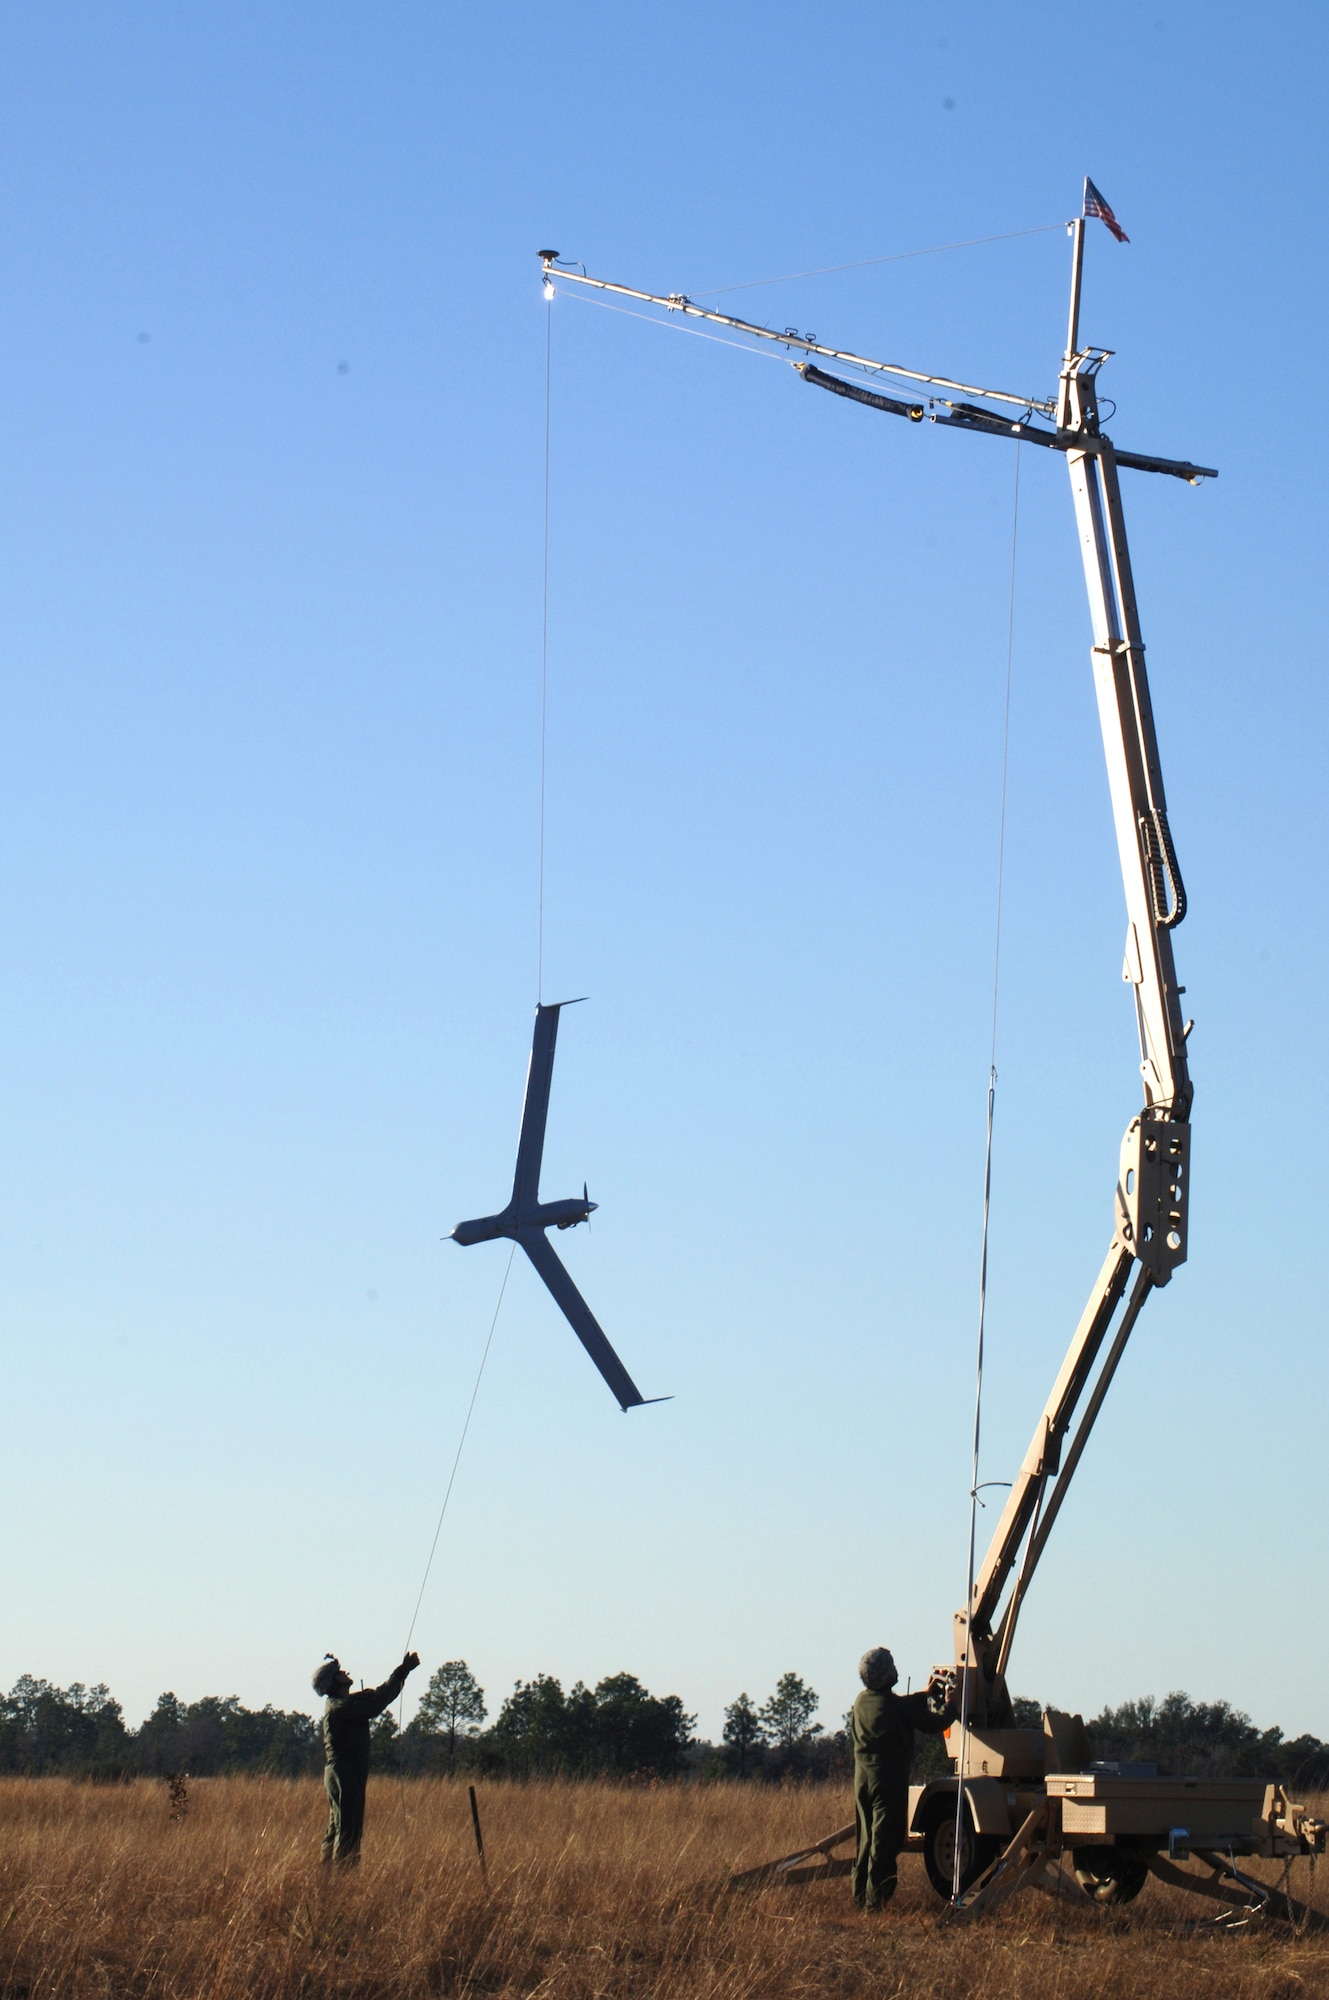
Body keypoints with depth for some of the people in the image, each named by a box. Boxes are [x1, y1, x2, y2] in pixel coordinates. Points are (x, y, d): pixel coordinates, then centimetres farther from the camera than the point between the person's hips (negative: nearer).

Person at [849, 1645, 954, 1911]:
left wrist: (925, 1695, 35)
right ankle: (875, 1899, -7)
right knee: (886, 1840, -4)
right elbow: (935, 1724, -4)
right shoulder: (898, 1705, -14)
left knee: (866, 1838, 14)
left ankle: (860, 1897, 16)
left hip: (862, 1777, 7)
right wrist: (950, 1704, 16)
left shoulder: (861, 1702, 7)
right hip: (889, 1777, -7)